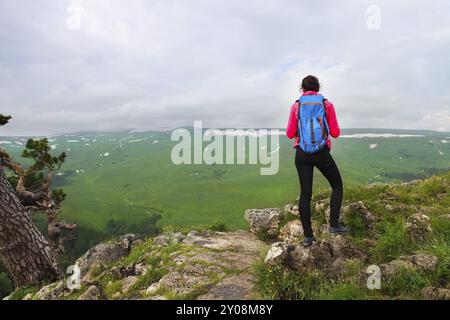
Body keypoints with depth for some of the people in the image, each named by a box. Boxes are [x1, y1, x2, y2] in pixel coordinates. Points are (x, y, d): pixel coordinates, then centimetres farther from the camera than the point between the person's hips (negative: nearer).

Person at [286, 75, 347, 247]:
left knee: (305, 194, 7)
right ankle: (334, 224, 13)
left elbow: (290, 134, 3)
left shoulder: (296, 106, 3)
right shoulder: (327, 105, 3)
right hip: (322, 153, -1)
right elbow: (335, 133, 3)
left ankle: (308, 235, 9)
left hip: (302, 154, 2)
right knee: (337, 186, 20)